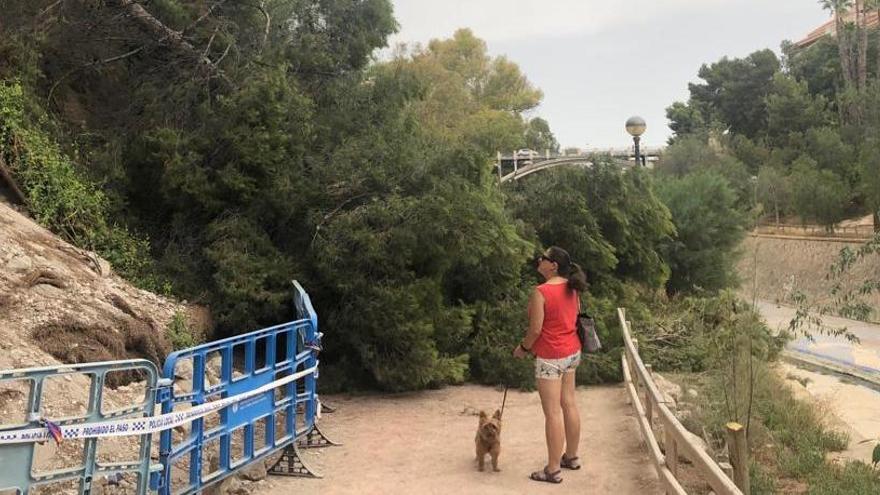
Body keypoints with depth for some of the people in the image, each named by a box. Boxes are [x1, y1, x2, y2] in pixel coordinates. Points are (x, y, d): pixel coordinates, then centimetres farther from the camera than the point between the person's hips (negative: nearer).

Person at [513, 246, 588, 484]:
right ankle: (571, 456, 30)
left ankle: (553, 469, 5)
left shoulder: (541, 292, -20)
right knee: (569, 405, 17)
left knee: (552, 412, -2)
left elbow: (535, 329, -19)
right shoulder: (572, 289, 4)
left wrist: (523, 348, 0)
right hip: (572, 352, 8)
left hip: (550, 357, -8)